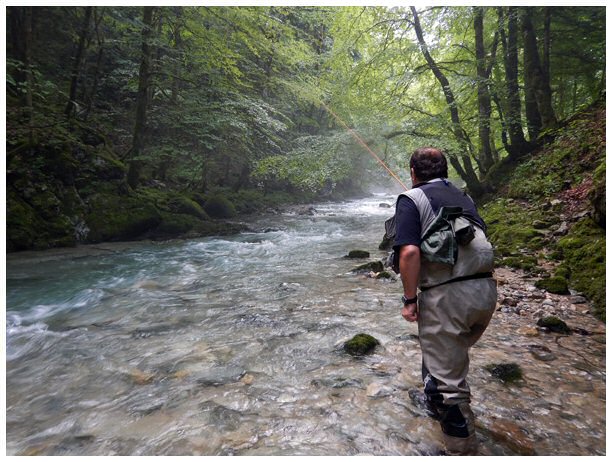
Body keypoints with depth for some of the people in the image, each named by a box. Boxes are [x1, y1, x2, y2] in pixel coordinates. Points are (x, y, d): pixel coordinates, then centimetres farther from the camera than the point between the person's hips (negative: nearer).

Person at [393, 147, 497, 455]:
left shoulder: (411, 199, -2)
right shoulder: (463, 197, 19)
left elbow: (410, 252, -16)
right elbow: (481, 241, 21)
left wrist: (410, 299, -8)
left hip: (448, 294, -8)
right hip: (486, 289, 8)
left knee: (447, 378, 5)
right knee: (451, 353, 30)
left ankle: (463, 450, 17)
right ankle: (436, 403, 52)